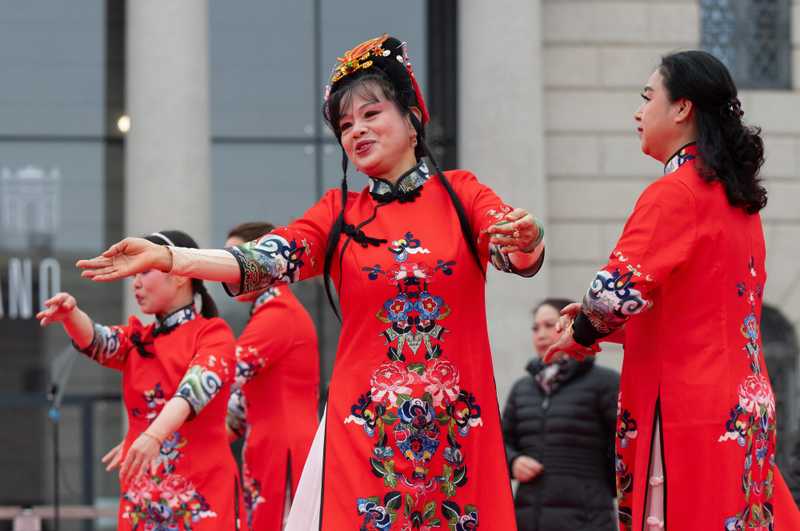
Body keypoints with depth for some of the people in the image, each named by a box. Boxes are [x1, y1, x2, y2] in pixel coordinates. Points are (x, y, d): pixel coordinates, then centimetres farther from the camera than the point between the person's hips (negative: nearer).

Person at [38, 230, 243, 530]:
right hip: (141, 495, 5)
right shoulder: (137, 339, 14)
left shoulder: (213, 333, -2)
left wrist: (153, 436, -38)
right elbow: (97, 341, -6)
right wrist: (71, 315, -28)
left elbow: (195, 388, -20)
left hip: (202, 494, -5)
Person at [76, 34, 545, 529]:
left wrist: (527, 239, -35)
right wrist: (164, 258, -20)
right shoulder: (339, 213, 8)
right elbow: (264, 260, -5)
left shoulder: (460, 193, 5)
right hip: (366, 429, 1)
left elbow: (519, 255, -10)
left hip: (456, 429, -1)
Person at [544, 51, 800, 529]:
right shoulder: (736, 197, 15)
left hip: (688, 410, -9)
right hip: (744, 409, 9)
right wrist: (608, 322, 17)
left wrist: (584, 332, -1)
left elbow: (620, 289, -22)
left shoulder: (675, 193, -11)